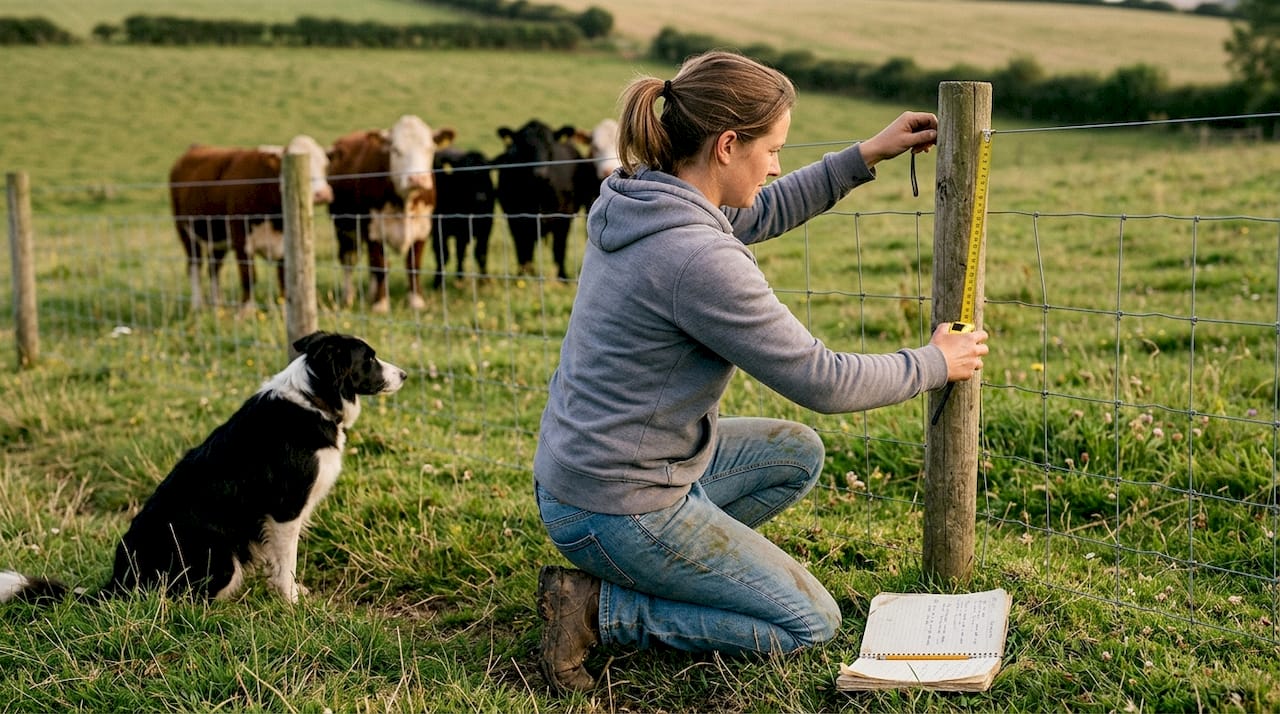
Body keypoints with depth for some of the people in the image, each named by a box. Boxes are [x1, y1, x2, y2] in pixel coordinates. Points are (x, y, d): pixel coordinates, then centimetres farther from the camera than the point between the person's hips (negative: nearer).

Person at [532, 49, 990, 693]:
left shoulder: (639, 197, 0)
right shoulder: (698, 259, -28)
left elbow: (757, 215, 21)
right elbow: (821, 382, -19)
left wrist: (866, 157, 17)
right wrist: (936, 363, -2)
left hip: (578, 467, 9)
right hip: (617, 510, -9)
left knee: (798, 454, 22)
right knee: (812, 622, 5)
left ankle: (656, 565, 13)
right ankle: (597, 606, -2)